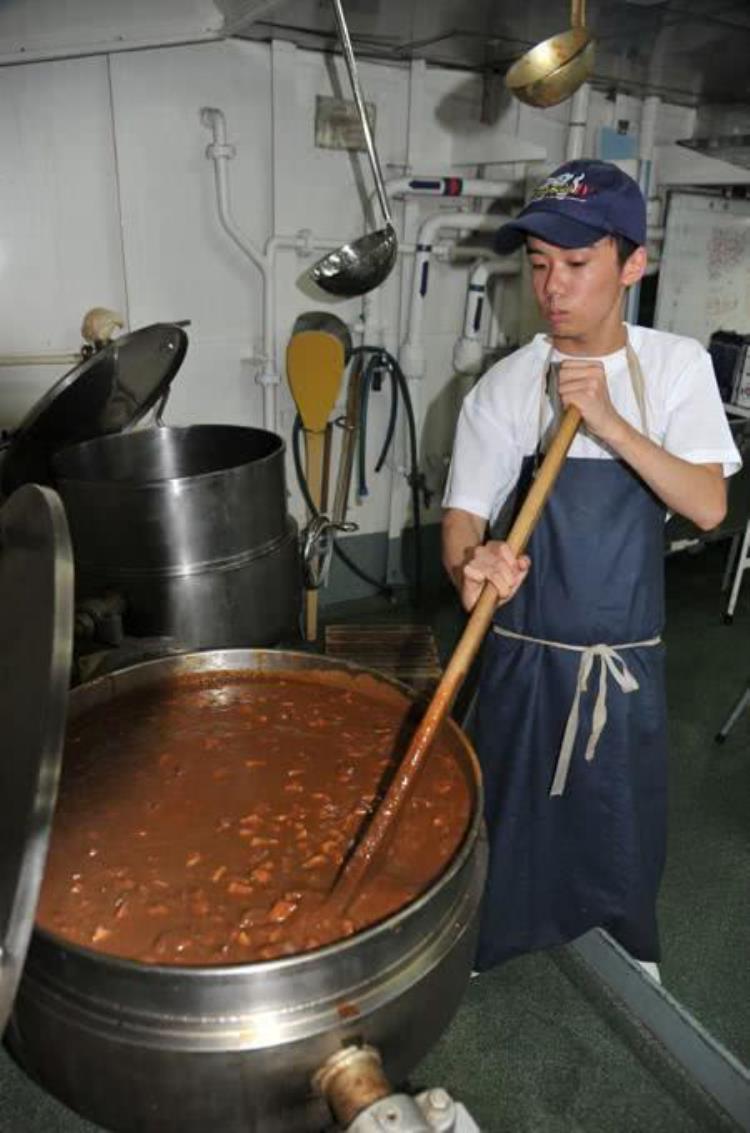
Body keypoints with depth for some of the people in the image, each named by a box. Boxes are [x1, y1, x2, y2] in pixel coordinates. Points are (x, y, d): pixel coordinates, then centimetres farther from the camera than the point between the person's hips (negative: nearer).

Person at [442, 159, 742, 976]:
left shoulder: (677, 366, -5)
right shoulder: (504, 387, -10)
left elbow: (709, 507, -14)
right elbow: (462, 516, -11)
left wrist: (611, 424, -27)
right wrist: (470, 564, -34)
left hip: (628, 655, 2)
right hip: (528, 652, -1)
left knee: (624, 828, 19)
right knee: (511, 819, 13)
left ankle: (627, 953, 50)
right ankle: (485, 946, 43)